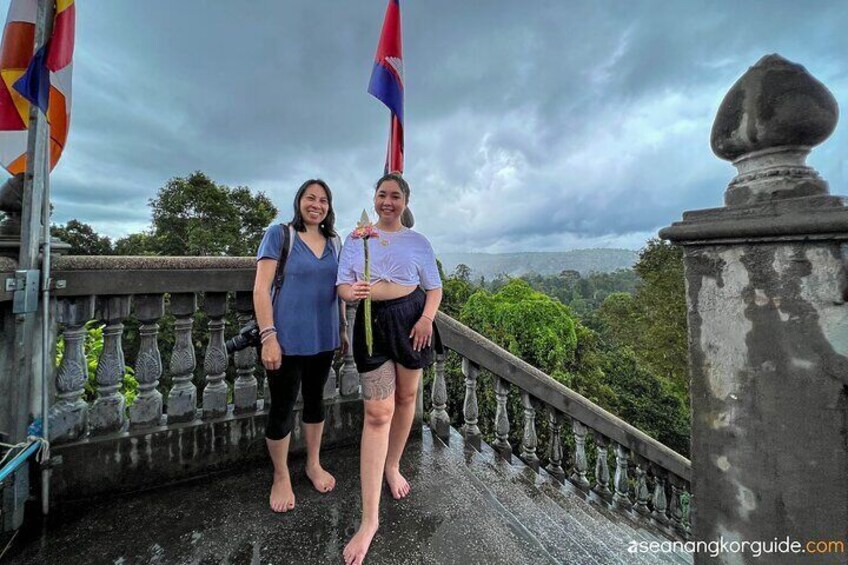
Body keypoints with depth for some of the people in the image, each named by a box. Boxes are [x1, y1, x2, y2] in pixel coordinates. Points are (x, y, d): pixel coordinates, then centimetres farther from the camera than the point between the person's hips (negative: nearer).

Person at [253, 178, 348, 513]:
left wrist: (343, 329, 13)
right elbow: (261, 289, -10)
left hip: (323, 338, 5)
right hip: (287, 339, -4)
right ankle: (281, 476, 33)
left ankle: (313, 464, 40)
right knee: (282, 407, 8)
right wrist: (268, 336, -16)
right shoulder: (280, 234, -5)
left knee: (315, 399, 18)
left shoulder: (333, 241, 9)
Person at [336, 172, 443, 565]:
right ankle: (369, 518, 8)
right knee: (377, 412, -4)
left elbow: (434, 287, 6)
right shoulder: (357, 238, 9)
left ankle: (393, 466, 42)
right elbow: (342, 284, 4)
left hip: (410, 319, 2)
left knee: (406, 397, 14)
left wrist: (427, 318, -12)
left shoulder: (418, 242, 9)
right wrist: (351, 292, -20)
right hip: (373, 322, -1)